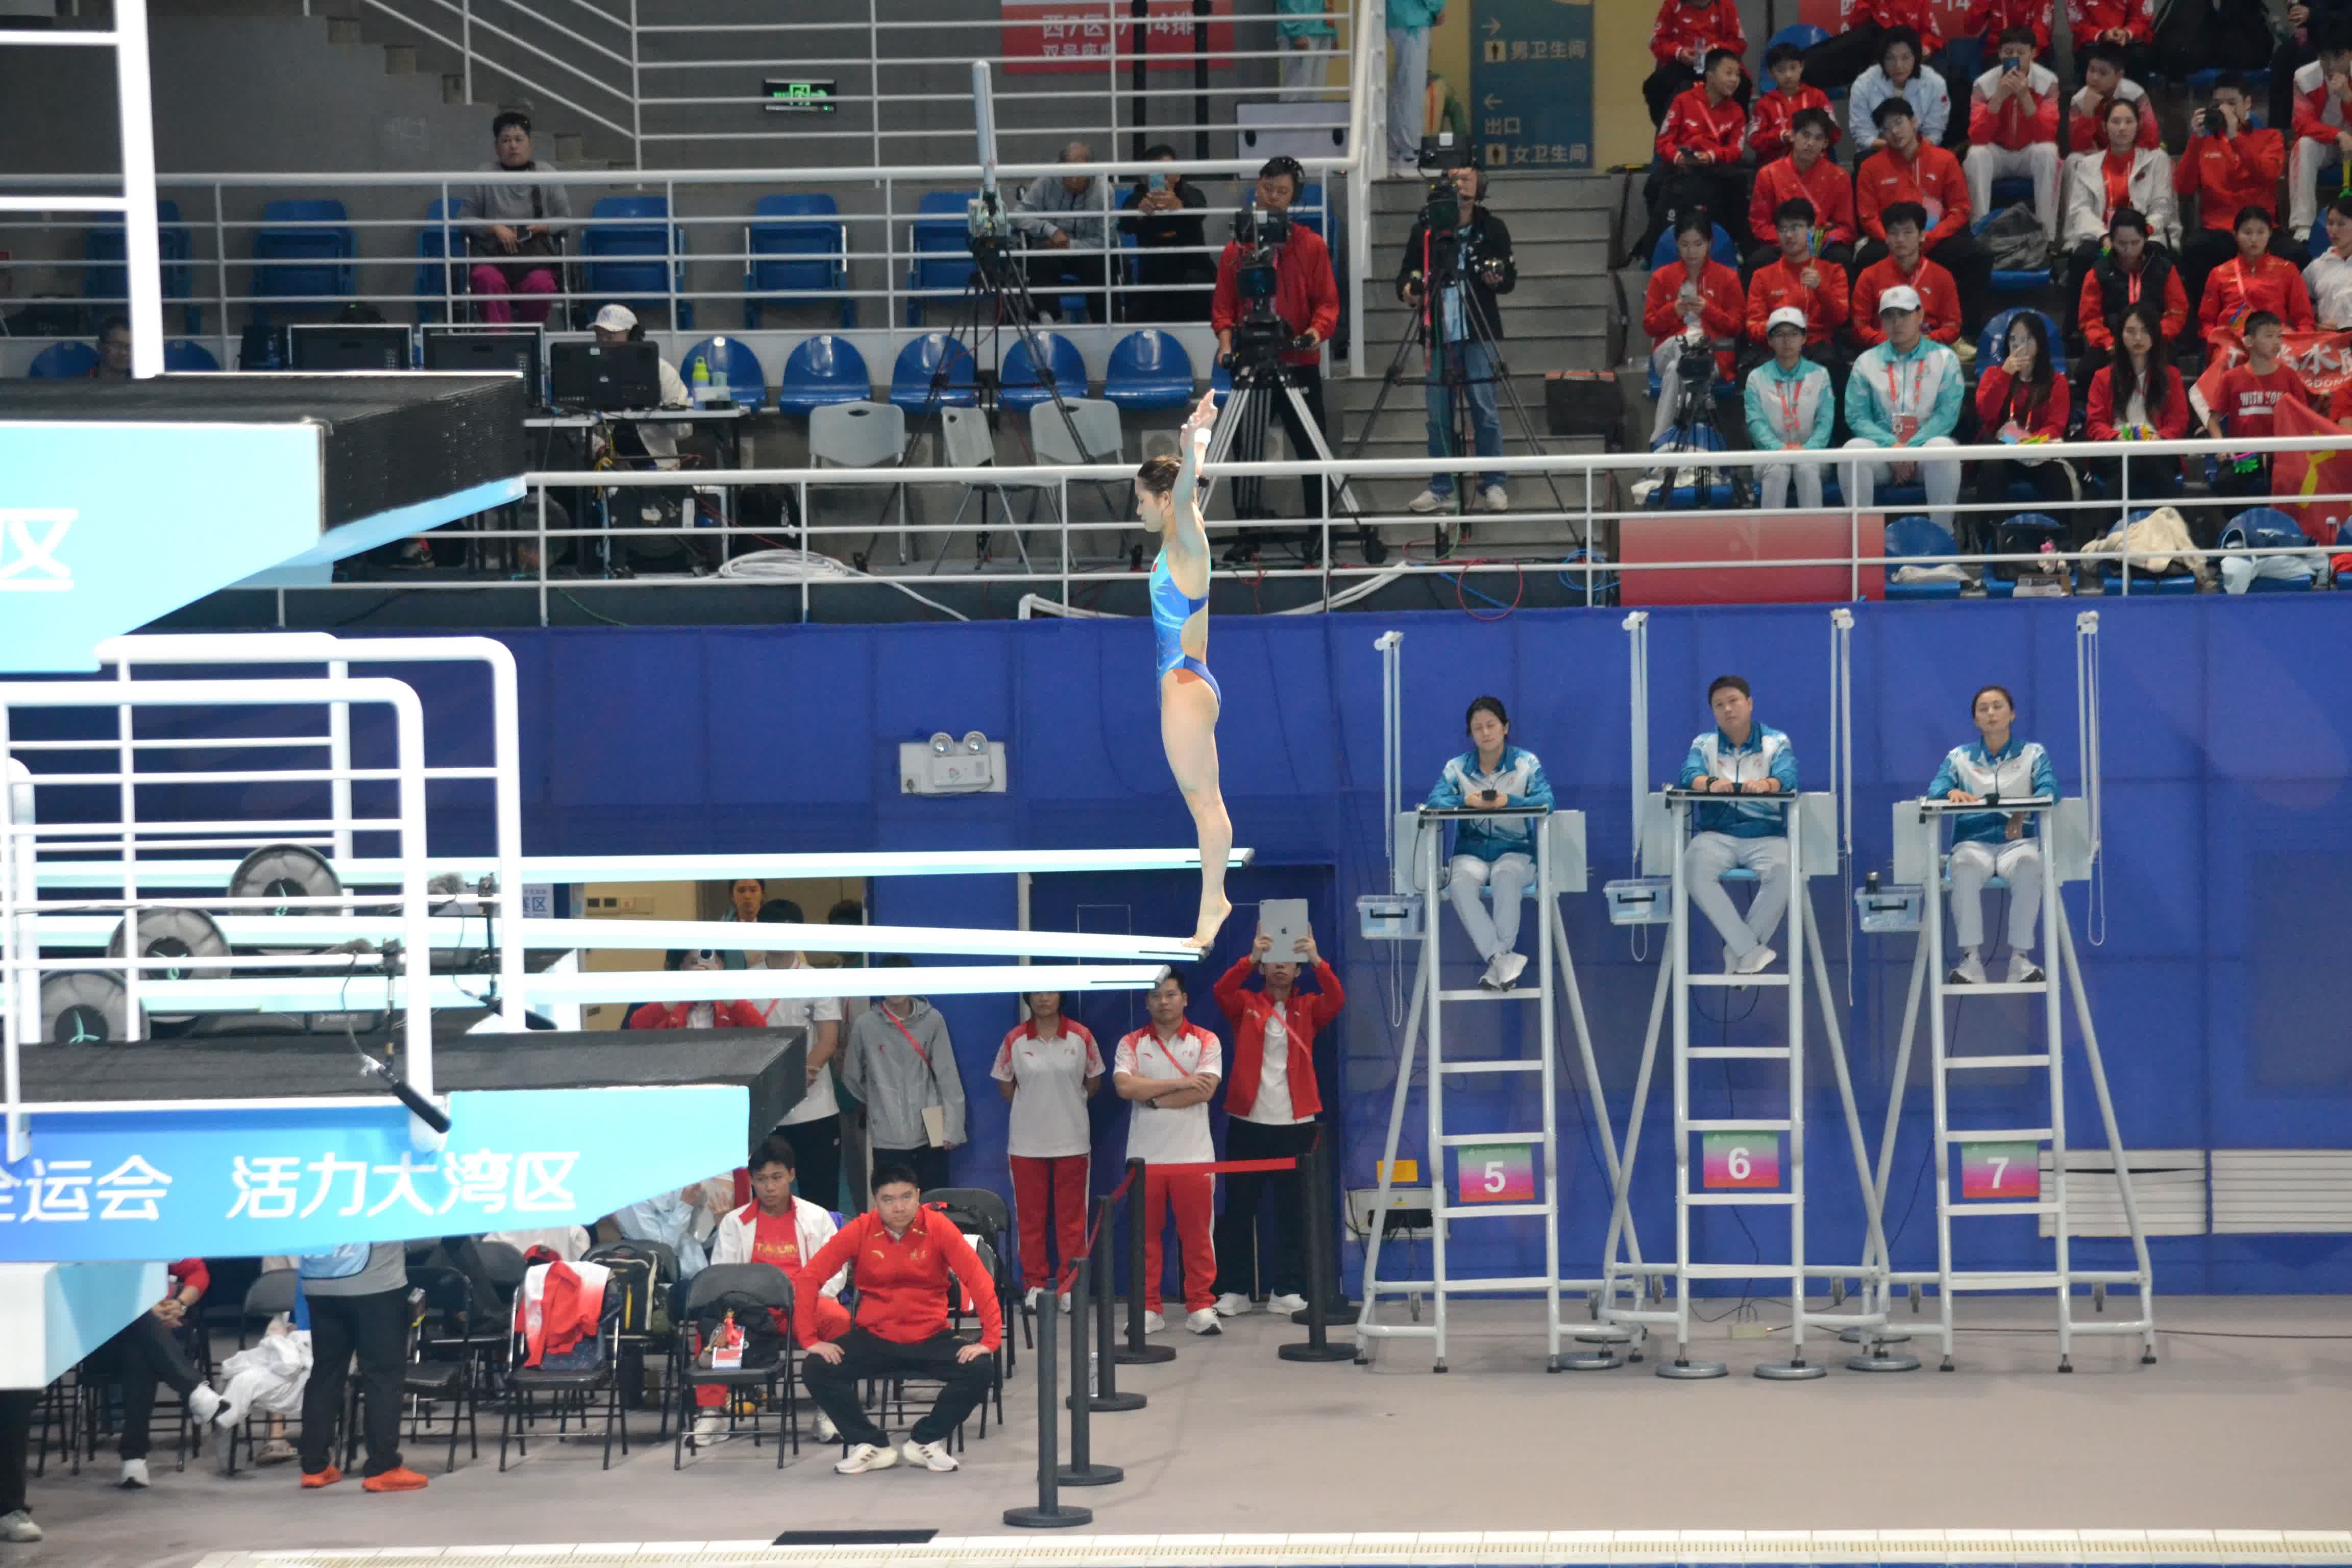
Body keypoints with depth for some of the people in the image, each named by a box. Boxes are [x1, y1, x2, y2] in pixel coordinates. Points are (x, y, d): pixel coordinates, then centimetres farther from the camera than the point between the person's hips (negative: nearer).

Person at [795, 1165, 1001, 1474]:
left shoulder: (939, 1228, -10)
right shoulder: (860, 1231, -8)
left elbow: (978, 1280, -13)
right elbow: (809, 1277, -9)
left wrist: (989, 1340, -20)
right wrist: (811, 1340, -15)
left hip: (930, 1339, 0)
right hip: (873, 1339, 0)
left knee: (981, 1369, -25)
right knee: (816, 1369, -23)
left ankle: (926, 1441, 0)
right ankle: (871, 1445, -3)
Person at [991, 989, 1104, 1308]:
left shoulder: (1081, 1037, -1)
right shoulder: (1015, 1039, 0)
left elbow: (1094, 1083, 8)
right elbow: (1005, 1086, 9)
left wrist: (1065, 1103, 9)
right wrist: (1033, 1107, 7)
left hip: (1072, 1140, -1)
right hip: (1026, 1141, 1)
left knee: (1071, 1214, 2)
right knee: (1030, 1214, 4)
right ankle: (1035, 1284, 12)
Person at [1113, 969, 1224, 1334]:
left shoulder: (1205, 1041, 3)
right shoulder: (1132, 1043, 6)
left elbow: (1206, 1089, -11)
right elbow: (1125, 1086, -11)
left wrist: (1154, 1099, -10)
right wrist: (1181, 1084, -11)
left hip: (1193, 1155, -1)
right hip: (1145, 1156, 1)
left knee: (1196, 1234, 0)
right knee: (1146, 1234, 4)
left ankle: (1201, 1307, 6)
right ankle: (1148, 1309, 10)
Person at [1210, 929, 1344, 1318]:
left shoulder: (1308, 1007, 6)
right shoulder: (1246, 1004, 5)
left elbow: (1337, 1001, -13)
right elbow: (1221, 992, -15)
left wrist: (1317, 961, -27)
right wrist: (1250, 958, -28)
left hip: (1294, 1124, 1)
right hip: (1247, 1123, -1)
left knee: (1294, 1211, 3)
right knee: (1239, 1209, 2)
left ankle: (1287, 1290, 8)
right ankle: (1234, 1290, 7)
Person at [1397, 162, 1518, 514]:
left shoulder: (1493, 229, 3)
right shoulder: (1423, 230, 5)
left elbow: (1510, 279, 5)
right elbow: (1406, 274, 8)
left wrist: (1497, 279, -17)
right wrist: (1408, 289, -14)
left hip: (1478, 334, -1)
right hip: (1437, 334, 1)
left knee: (1485, 409, -2)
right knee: (1438, 414, 4)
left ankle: (1493, 485, 5)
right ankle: (1441, 488, 12)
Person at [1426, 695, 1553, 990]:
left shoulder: (1527, 763, 2)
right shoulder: (1456, 768, 6)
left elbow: (1546, 800, -13)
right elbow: (1435, 802, -8)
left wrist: (1508, 800, -32)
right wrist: (1466, 800, -29)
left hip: (1515, 851, -2)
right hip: (1471, 852, 2)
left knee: (1506, 878, -38)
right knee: (1459, 883, -34)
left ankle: (1498, 963, -37)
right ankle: (1503, 959, -42)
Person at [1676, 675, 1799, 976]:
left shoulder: (1776, 742, 7)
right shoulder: (1705, 744, 10)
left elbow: (1787, 777, -13)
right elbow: (1689, 774, -9)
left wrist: (1766, 785, -37)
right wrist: (1710, 783, -34)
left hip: (1766, 835, -1)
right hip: (1717, 834, 1)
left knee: (1783, 872, -34)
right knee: (1694, 870, -32)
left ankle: (1738, 952, -16)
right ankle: (1752, 951, -25)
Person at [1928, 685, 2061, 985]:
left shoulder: (2033, 754, 12)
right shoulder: (1959, 757, 14)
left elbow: (2049, 788, -7)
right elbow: (1935, 788, -3)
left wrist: (2023, 812, -29)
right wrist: (1952, 793, -29)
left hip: (2017, 841, 0)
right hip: (1973, 842, 0)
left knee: (2028, 869, -38)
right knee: (1965, 871, -37)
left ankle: (2021, 958, -33)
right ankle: (1971, 958, -36)